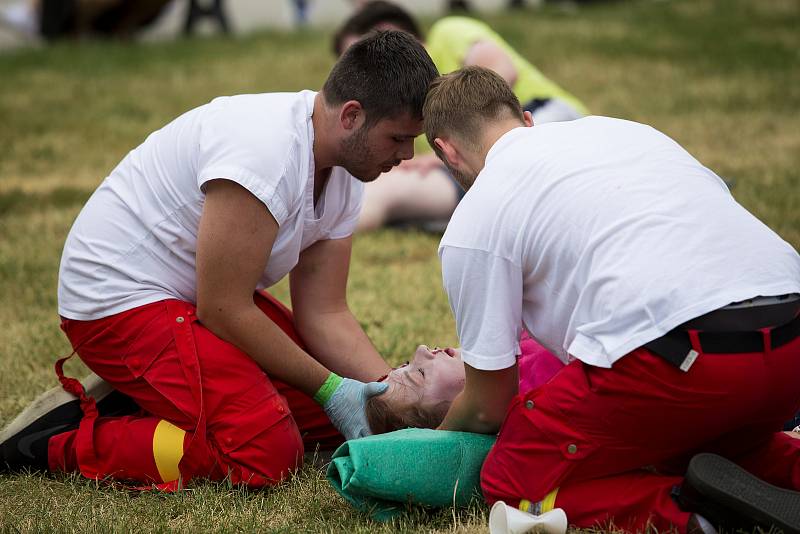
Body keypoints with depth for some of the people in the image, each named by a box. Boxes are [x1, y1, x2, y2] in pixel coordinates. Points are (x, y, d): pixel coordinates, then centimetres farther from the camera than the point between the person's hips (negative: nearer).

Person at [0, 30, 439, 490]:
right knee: (268, 452, -22)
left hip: (204, 294, 10)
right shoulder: (265, 151, -29)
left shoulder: (344, 175, 1)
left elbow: (324, 315, 3)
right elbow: (225, 311, -24)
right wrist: (328, 388, -16)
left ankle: (146, 394, 10)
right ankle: (58, 443, -11)